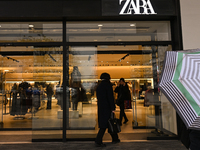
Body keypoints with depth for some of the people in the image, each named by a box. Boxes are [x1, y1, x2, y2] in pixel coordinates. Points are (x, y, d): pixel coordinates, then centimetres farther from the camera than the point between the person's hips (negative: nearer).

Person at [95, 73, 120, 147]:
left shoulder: (99, 86, 13)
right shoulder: (108, 84, -10)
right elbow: (110, 97, -16)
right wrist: (113, 108, -14)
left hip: (101, 107, 8)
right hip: (107, 107, -8)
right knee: (104, 125, -3)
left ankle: (115, 139, 27)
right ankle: (98, 141, -3)